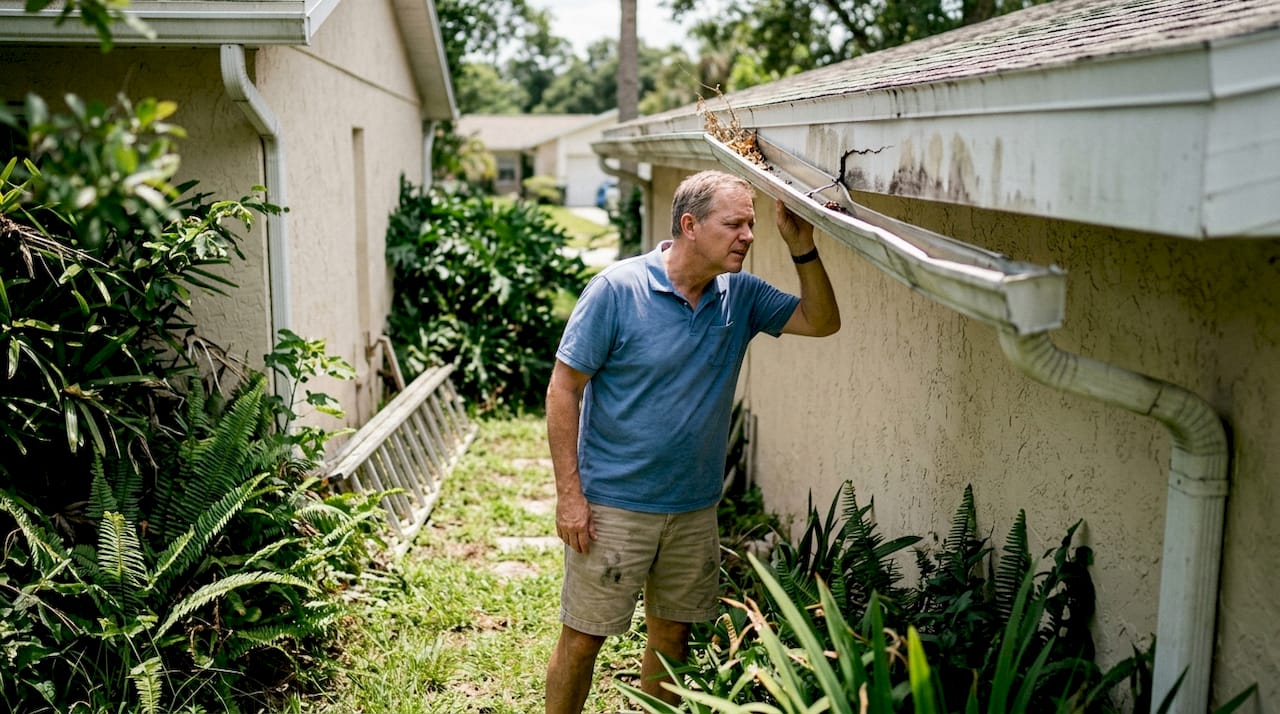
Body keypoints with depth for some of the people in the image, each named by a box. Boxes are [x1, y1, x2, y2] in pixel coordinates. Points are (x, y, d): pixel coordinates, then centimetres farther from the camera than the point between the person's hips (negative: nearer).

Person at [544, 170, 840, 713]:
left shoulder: (740, 295, 0)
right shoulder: (617, 288, -16)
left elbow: (822, 321, 2)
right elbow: (563, 389, -13)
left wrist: (802, 247, -12)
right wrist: (569, 494, -16)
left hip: (695, 507, 5)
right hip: (612, 504, -5)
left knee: (674, 635, 18)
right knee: (583, 638, 6)